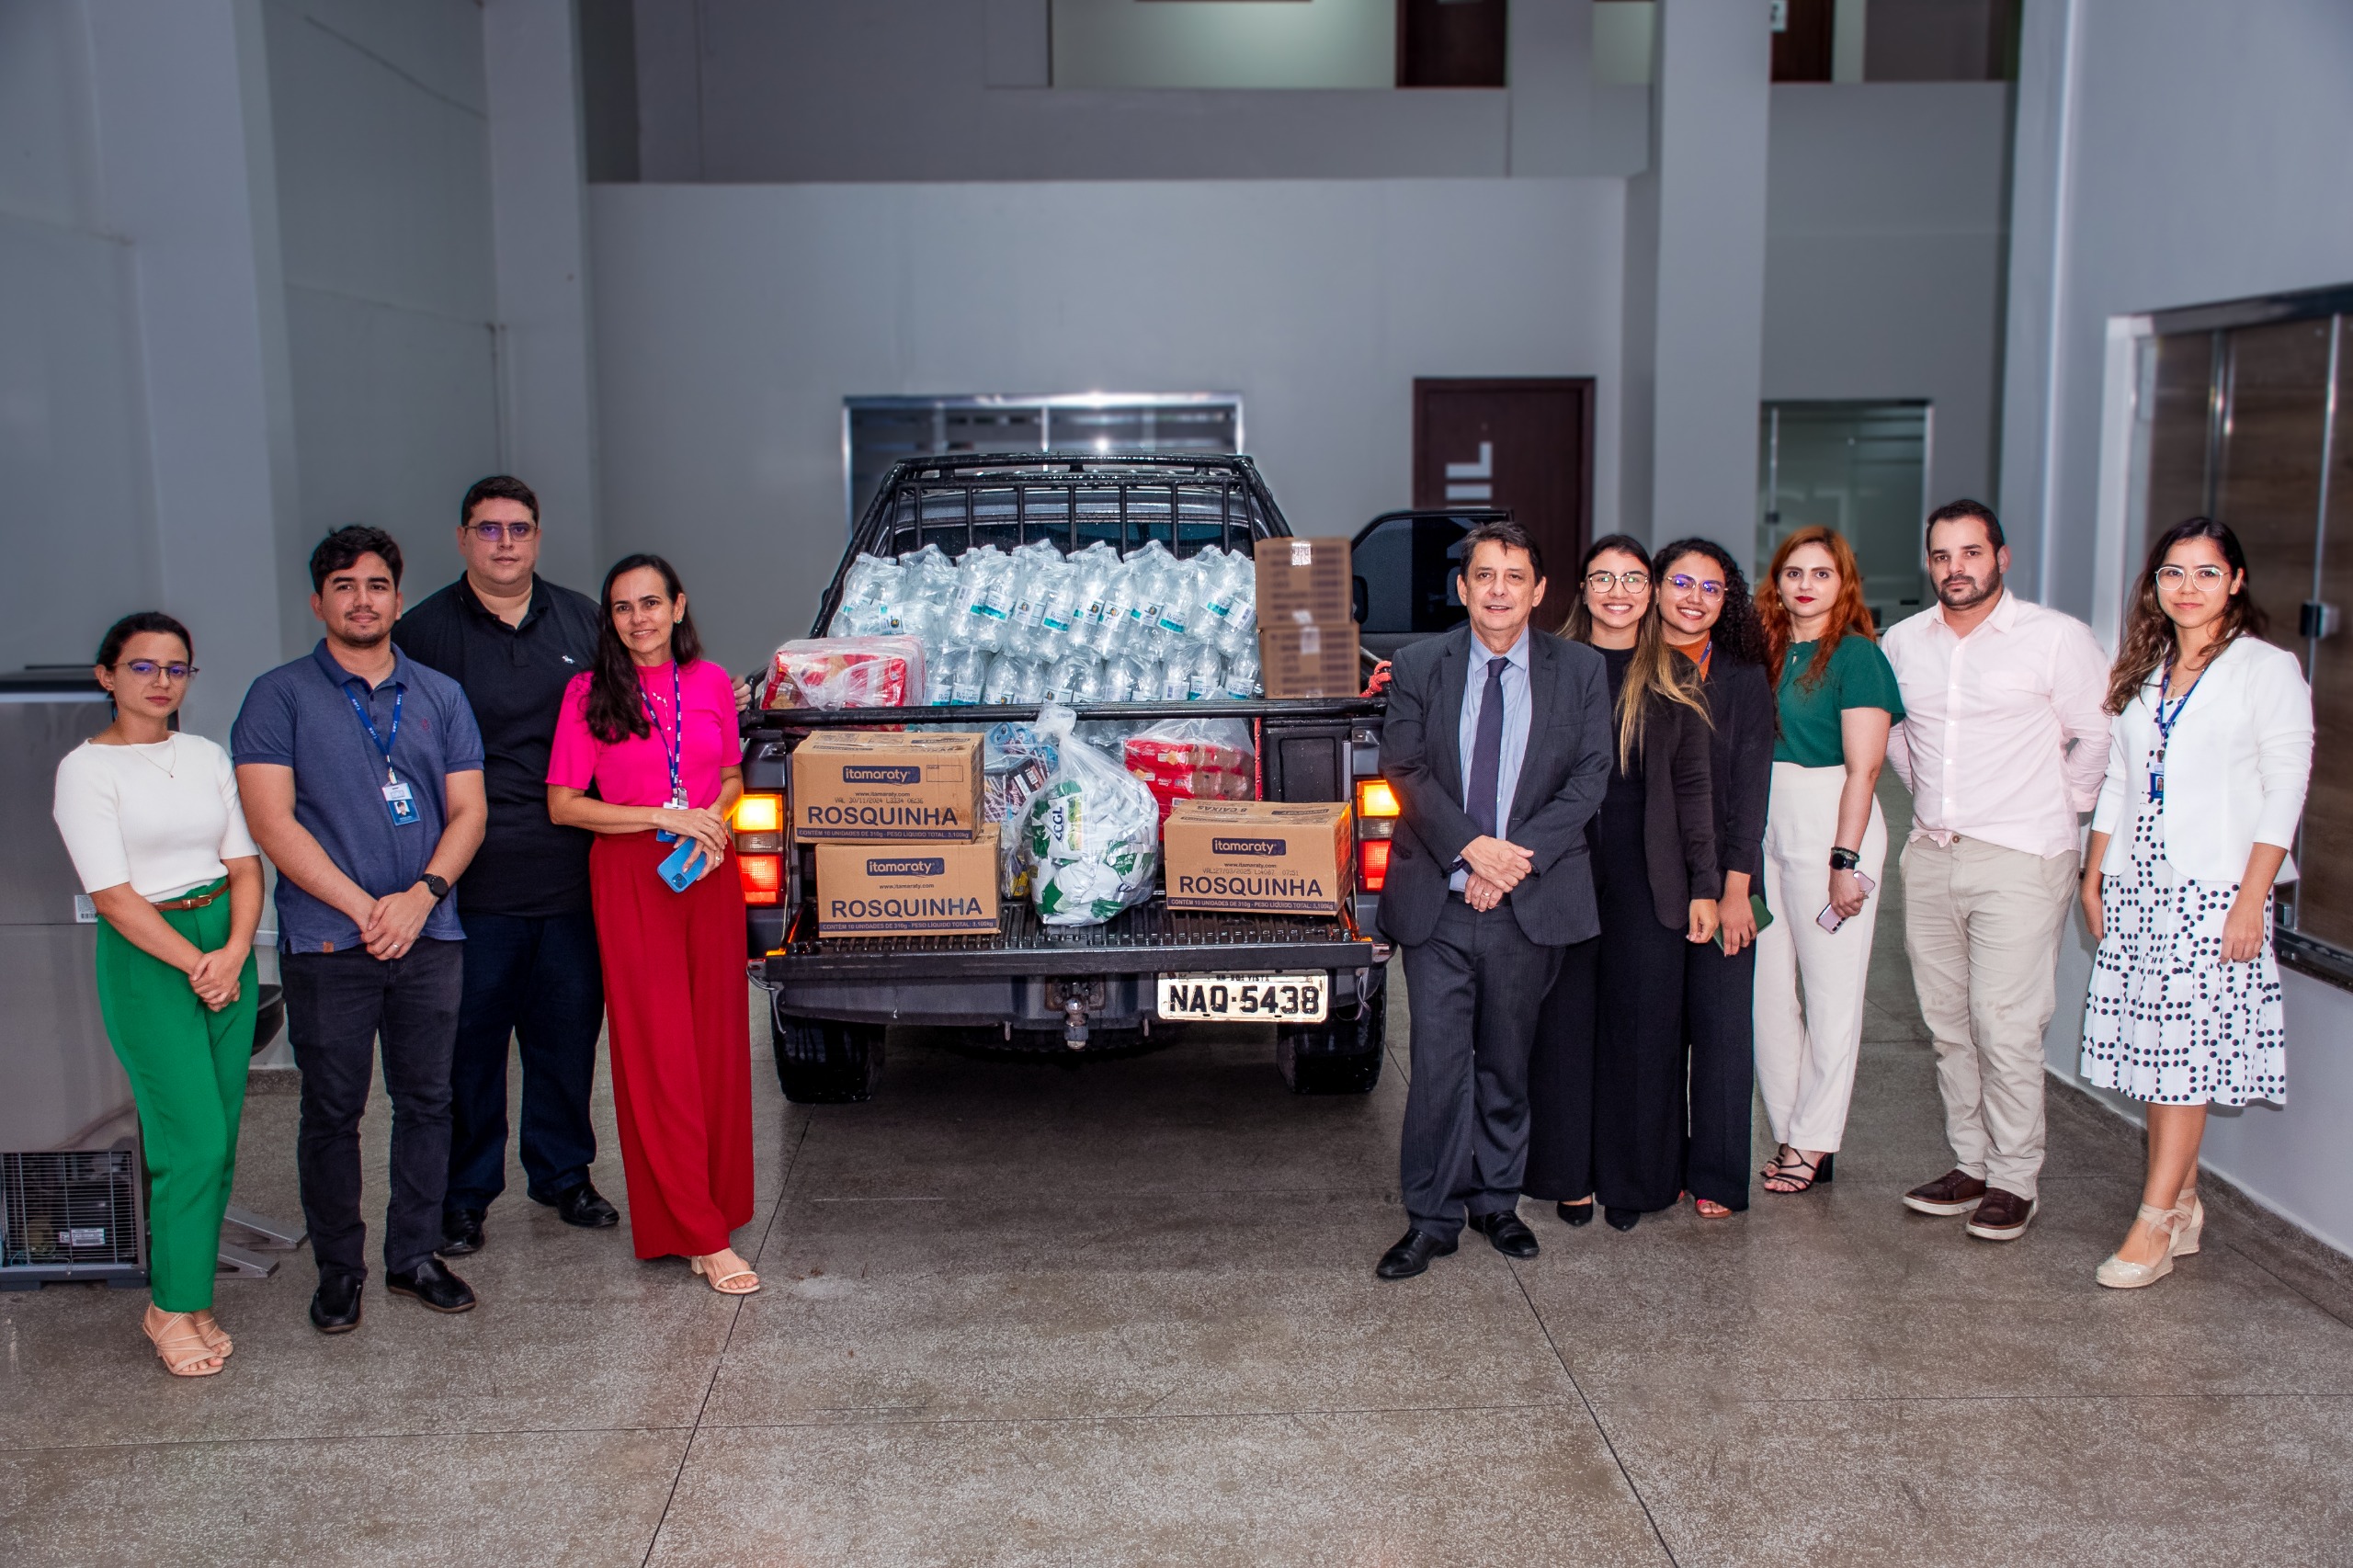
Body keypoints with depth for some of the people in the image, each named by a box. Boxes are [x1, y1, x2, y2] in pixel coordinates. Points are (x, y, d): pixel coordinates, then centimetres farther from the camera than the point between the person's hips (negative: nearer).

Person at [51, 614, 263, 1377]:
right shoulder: (87, 767, -5)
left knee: (217, 1142, 5)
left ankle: (189, 1298, 19)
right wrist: (194, 964, -14)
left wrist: (234, 953, -9)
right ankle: (170, 1309, 9)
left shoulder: (207, 756, 10)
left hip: (226, 947, 5)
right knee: (195, 1140, -8)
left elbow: (245, 862, 7)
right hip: (146, 958, -5)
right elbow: (113, 895, -10)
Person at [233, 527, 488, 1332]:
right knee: (332, 1111, 5)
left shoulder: (440, 696, 12)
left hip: (428, 934, 3)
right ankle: (339, 1268, 18)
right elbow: (272, 822, -7)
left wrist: (422, 895, -9)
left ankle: (415, 1254, 22)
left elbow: (467, 811, 8)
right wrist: (363, 907, -13)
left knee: (426, 1100, 9)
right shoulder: (280, 696, 1)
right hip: (327, 941, -3)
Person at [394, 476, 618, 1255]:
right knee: (470, 1044, 3)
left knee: (569, 1034, 12)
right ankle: (464, 1197, 16)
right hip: (474, 885, -3)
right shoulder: (425, 631, 1)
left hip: (572, 877, 3)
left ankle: (562, 1173, 28)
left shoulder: (582, 621, 12)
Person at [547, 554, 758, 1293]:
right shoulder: (589, 693, -1)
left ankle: (708, 1203, 19)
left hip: (711, 874, 3)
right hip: (630, 878, -3)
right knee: (658, 1053, -3)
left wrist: (715, 818, -5)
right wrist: (666, 818, -13)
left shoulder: (710, 683, 7)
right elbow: (563, 804, -4)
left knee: (717, 1044, 5)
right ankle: (702, 1235, 0)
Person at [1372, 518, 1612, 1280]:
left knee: (1507, 1062, 12)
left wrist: (1518, 857, -12)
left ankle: (1497, 1202, 28)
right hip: (1437, 900, -1)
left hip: (1530, 902, 1)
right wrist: (1471, 846, -15)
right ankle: (1431, 1217, 11)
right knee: (1438, 1064, -1)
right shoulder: (1419, 667, 3)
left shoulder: (1581, 671, 4)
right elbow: (1406, 771, -2)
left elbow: (1588, 779, -1)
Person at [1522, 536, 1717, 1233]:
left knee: (1642, 1024, 4)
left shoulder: (1675, 680, 7)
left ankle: (1631, 1179, 18)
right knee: (1565, 1019, 4)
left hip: (1647, 875, 1)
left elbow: (1691, 787, 6)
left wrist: (1704, 885, 2)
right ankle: (1570, 1175, 17)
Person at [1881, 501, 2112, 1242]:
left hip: (2019, 859, -5)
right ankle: (1969, 1165, 22)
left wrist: (2059, 806, 3)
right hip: (1930, 855, 5)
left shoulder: (2056, 637, -5)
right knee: (1948, 1024, 11)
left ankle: (2015, 1180, 6)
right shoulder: (1903, 641, 9)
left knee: (2005, 1027, -7)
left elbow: (2098, 735, 0)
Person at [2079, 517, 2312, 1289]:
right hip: (2137, 886, 5)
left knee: (2187, 1052, -7)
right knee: (2157, 1048, 6)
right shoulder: (2141, 671, 14)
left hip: (2215, 886, -5)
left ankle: (2154, 1225, -4)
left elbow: (2286, 790, -7)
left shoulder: (2269, 670, -2)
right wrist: (2093, 876, 12)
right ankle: (2183, 1205, 17)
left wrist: (2251, 900, -13)